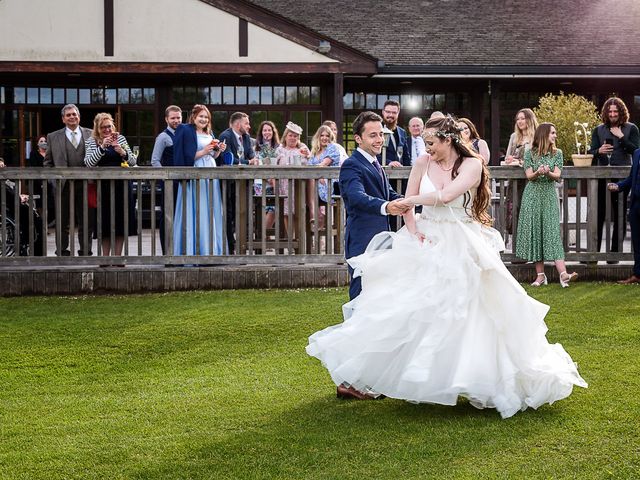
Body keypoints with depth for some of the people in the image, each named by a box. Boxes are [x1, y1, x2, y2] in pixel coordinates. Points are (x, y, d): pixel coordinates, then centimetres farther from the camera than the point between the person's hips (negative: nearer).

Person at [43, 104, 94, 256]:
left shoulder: (91, 135, 8)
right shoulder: (53, 137, 8)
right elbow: (48, 162, 9)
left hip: (86, 185, 0)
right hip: (63, 186, 0)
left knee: (86, 222, 5)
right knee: (62, 223, 4)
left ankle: (85, 253, 14)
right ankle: (62, 254, 11)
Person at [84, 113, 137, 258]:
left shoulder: (120, 138, 8)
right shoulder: (92, 141, 3)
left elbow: (133, 162, 5)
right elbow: (89, 163, -12)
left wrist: (123, 153, -15)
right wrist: (102, 147, -21)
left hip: (121, 185, 2)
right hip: (103, 186, -2)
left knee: (120, 221, 4)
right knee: (104, 221, 2)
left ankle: (117, 256, 13)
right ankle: (105, 257, 11)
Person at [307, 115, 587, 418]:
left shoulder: (472, 165, -9)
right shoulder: (423, 163, 3)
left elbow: (446, 195, -22)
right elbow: (408, 204, 6)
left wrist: (412, 200, -9)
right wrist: (414, 233, -10)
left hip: (461, 248, -3)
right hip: (426, 243, 3)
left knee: (473, 313, -2)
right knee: (404, 308, 1)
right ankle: (367, 378, 10)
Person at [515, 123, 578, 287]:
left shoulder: (557, 153, 8)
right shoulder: (530, 153, 4)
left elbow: (557, 176, -1)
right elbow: (529, 176, -2)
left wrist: (548, 172, -22)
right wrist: (538, 172, -24)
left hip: (549, 195, 1)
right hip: (533, 195, 0)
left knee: (552, 232, -10)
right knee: (534, 232, -2)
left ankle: (563, 274, -20)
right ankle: (540, 275, 1)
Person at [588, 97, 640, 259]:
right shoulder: (599, 130, 9)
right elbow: (591, 153, 6)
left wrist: (621, 137, -13)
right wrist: (599, 151, -16)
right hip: (602, 177, 2)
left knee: (620, 216, 4)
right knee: (598, 214, 0)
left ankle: (615, 252, 10)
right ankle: (594, 250, 5)